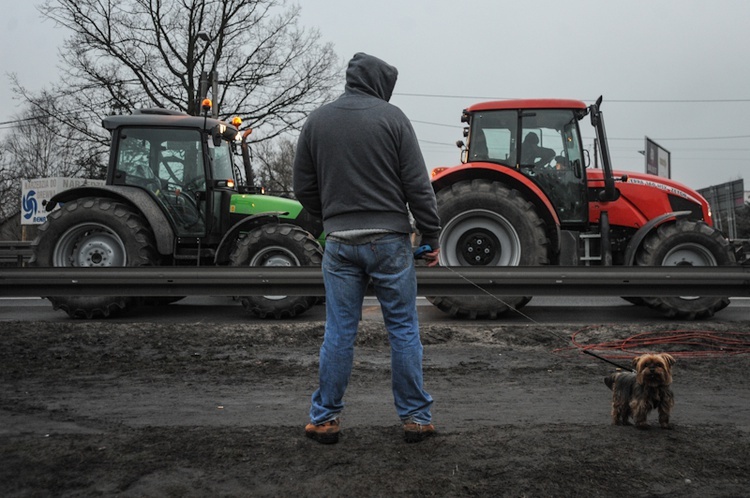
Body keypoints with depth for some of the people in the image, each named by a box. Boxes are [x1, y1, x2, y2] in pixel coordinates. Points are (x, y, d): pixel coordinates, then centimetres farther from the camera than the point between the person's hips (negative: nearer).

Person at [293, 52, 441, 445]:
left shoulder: (316, 121, 7)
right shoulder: (391, 117, -3)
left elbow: (303, 188, 8)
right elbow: (418, 185, -6)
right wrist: (432, 236, 0)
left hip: (339, 243, 3)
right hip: (389, 240, -2)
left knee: (339, 332, 10)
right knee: (404, 330, 8)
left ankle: (324, 418, 18)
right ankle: (416, 417, 16)